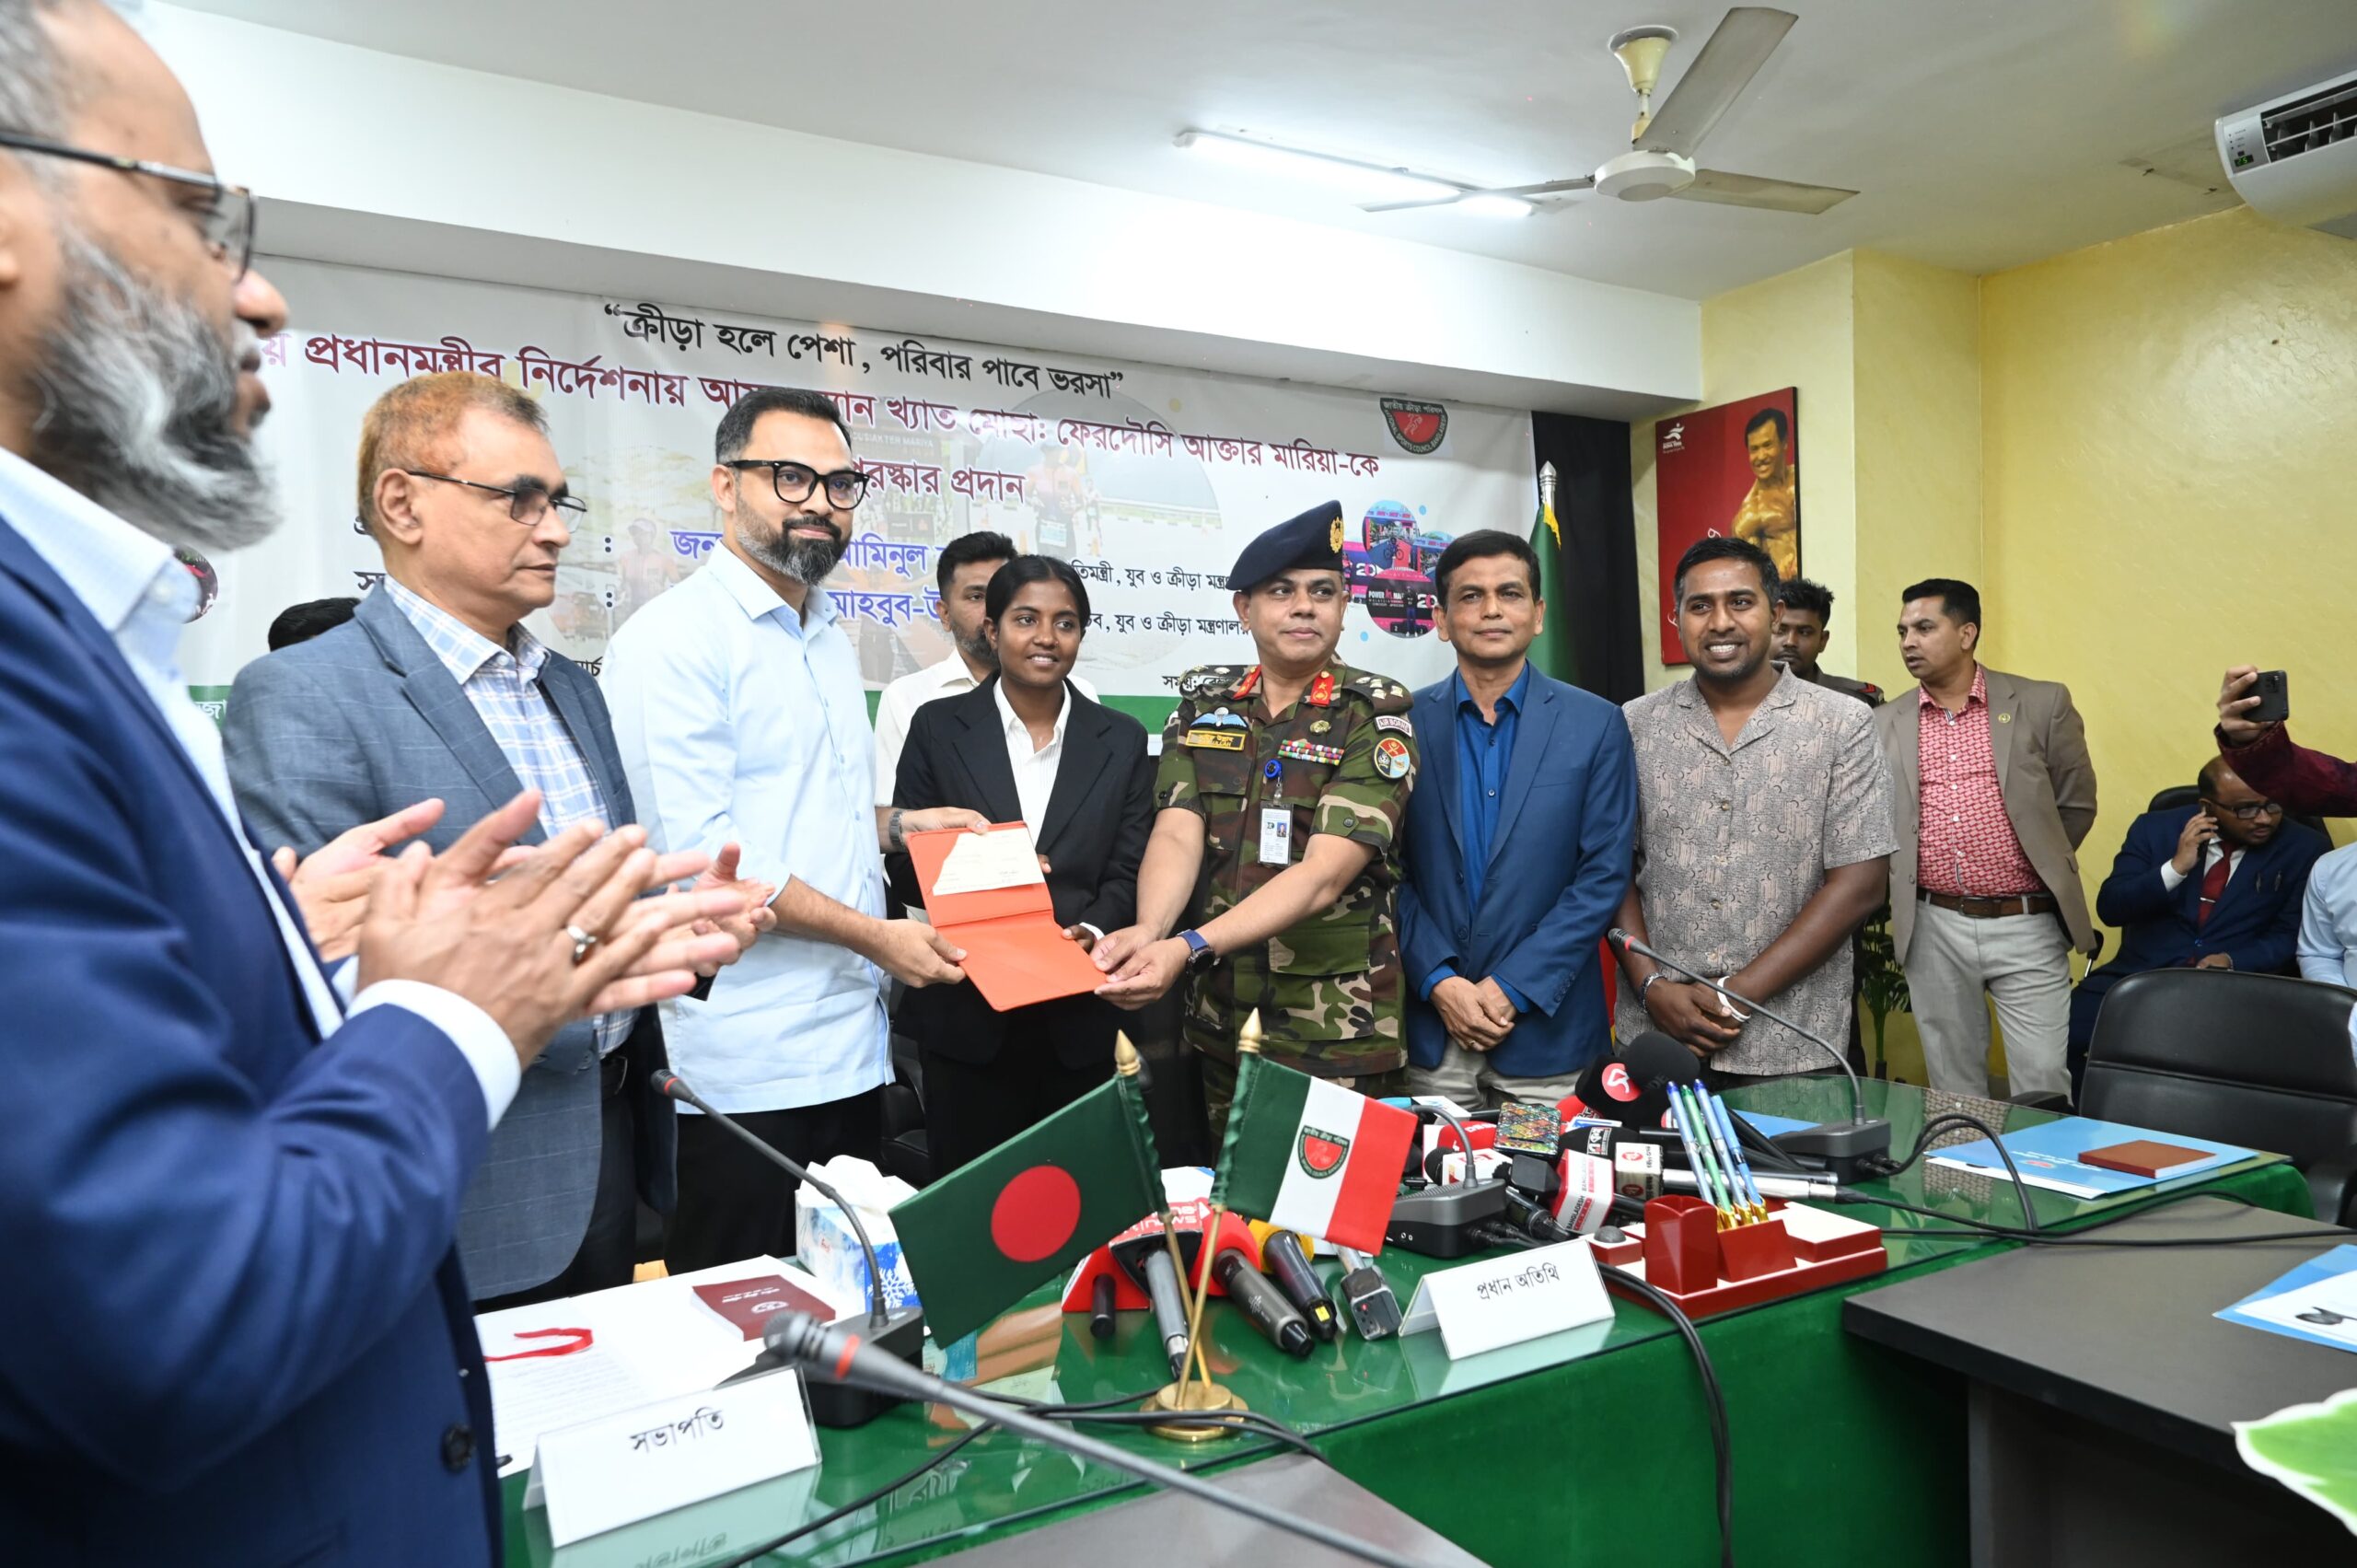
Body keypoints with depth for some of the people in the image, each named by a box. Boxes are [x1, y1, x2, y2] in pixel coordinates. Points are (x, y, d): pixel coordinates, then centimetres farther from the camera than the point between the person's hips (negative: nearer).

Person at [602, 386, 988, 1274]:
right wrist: (874, 934, -16)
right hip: (742, 1066, -8)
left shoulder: (828, 638, 16)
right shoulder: (672, 640, -12)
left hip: (851, 1043, 8)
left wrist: (898, 826, 10)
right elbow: (698, 850, -19)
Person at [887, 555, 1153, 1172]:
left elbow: (1129, 872, 4)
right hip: (965, 1014, -1)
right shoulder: (938, 727, 3)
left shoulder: (1122, 739, 6)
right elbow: (904, 864, 2)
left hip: (1081, 1018, 1)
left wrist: (1092, 931, -16)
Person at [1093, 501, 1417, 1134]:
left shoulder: (1377, 715, -8)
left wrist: (1191, 948, -32)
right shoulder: (1204, 702, 4)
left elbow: (1324, 873, -20)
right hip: (1221, 1023, 4)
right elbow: (1177, 834, -9)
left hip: (1337, 1036, -3)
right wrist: (1150, 931, -31)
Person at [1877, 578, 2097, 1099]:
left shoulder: (2043, 705, 1)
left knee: (2043, 1081, 1)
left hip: (2025, 925, -2)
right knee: (1952, 1084, 11)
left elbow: (2077, 804, 7)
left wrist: (2041, 868, 8)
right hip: (1932, 930, 2)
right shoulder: (1885, 726, 6)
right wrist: (1903, 881, 4)